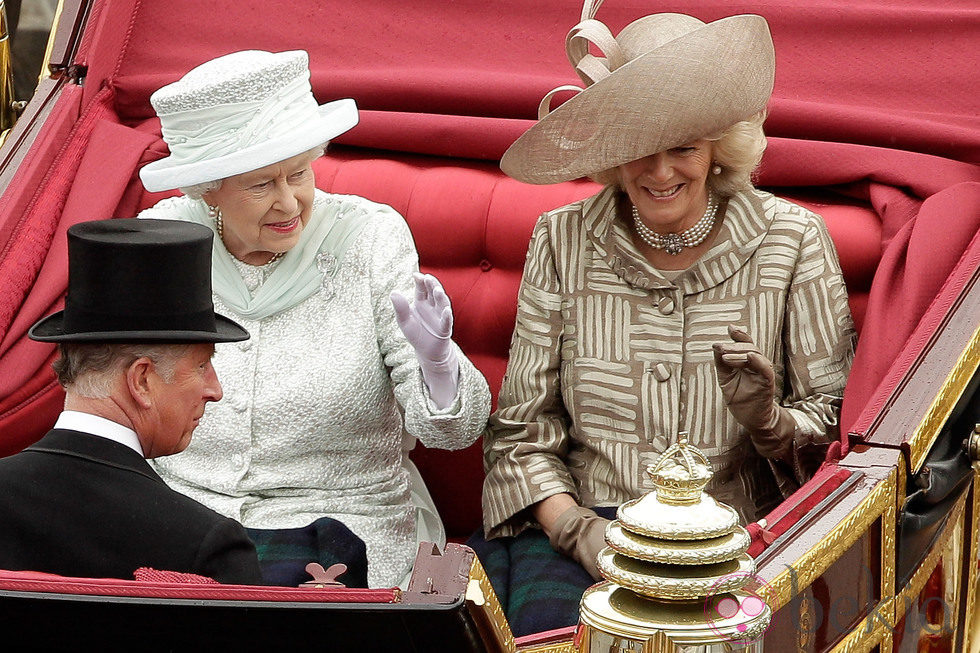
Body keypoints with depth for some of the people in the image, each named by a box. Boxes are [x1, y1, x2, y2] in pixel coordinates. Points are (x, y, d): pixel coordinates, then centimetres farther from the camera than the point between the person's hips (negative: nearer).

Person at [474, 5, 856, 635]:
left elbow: (837, 421, 4)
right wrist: (576, 529, -12)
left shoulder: (792, 241, 1)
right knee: (547, 620, -28)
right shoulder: (563, 242, 3)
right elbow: (521, 429, 5)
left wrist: (770, 420, -18)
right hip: (580, 520, 1)